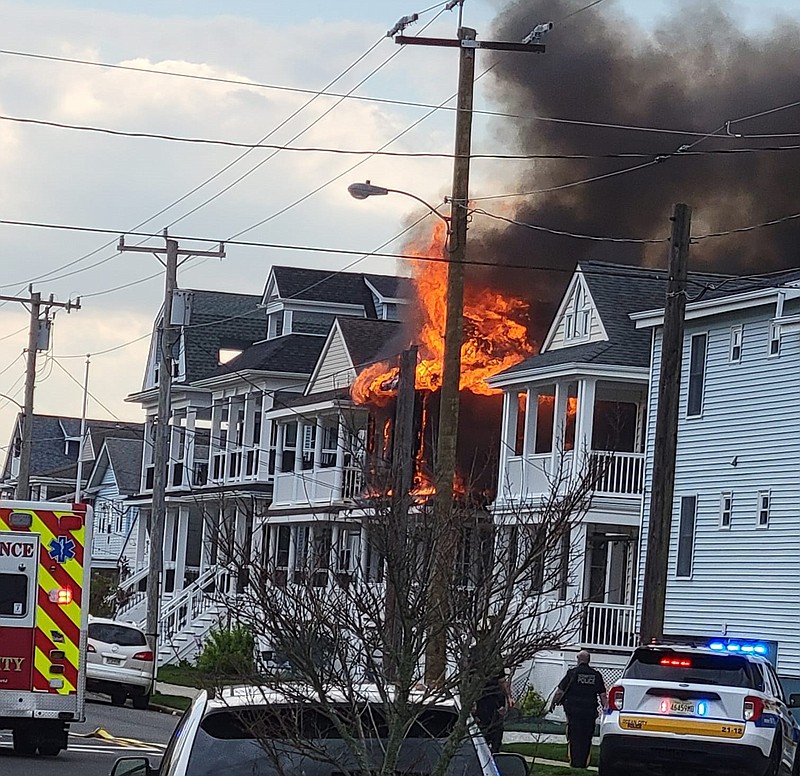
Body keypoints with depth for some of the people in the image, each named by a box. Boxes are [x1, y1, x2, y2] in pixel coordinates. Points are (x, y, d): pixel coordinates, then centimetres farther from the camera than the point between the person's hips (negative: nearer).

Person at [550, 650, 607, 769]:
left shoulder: (572, 673, -4)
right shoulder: (596, 675, 5)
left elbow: (560, 691, -3)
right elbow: (603, 696, 4)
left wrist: (553, 704, 10)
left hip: (574, 711, -2)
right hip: (590, 711, 2)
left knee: (574, 737, 3)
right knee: (586, 738, 9)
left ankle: (575, 762, 0)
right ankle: (584, 762, 8)